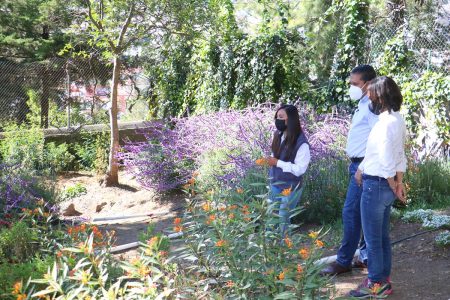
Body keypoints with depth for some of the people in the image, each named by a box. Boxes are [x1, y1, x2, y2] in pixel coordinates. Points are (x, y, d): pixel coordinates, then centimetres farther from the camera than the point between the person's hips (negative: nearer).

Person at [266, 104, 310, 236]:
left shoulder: (301, 142, -21)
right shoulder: (278, 135, 0)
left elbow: (300, 169, -23)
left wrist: (277, 163, -22)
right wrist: (270, 160, 1)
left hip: (290, 187, -6)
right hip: (275, 184, 6)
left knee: (282, 220, 1)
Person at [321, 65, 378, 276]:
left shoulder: (371, 106, -16)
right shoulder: (363, 105, 15)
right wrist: (354, 163, 17)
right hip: (358, 165, 10)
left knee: (350, 212, -6)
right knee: (364, 214, 14)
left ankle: (343, 261, 2)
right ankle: (366, 255, 22)